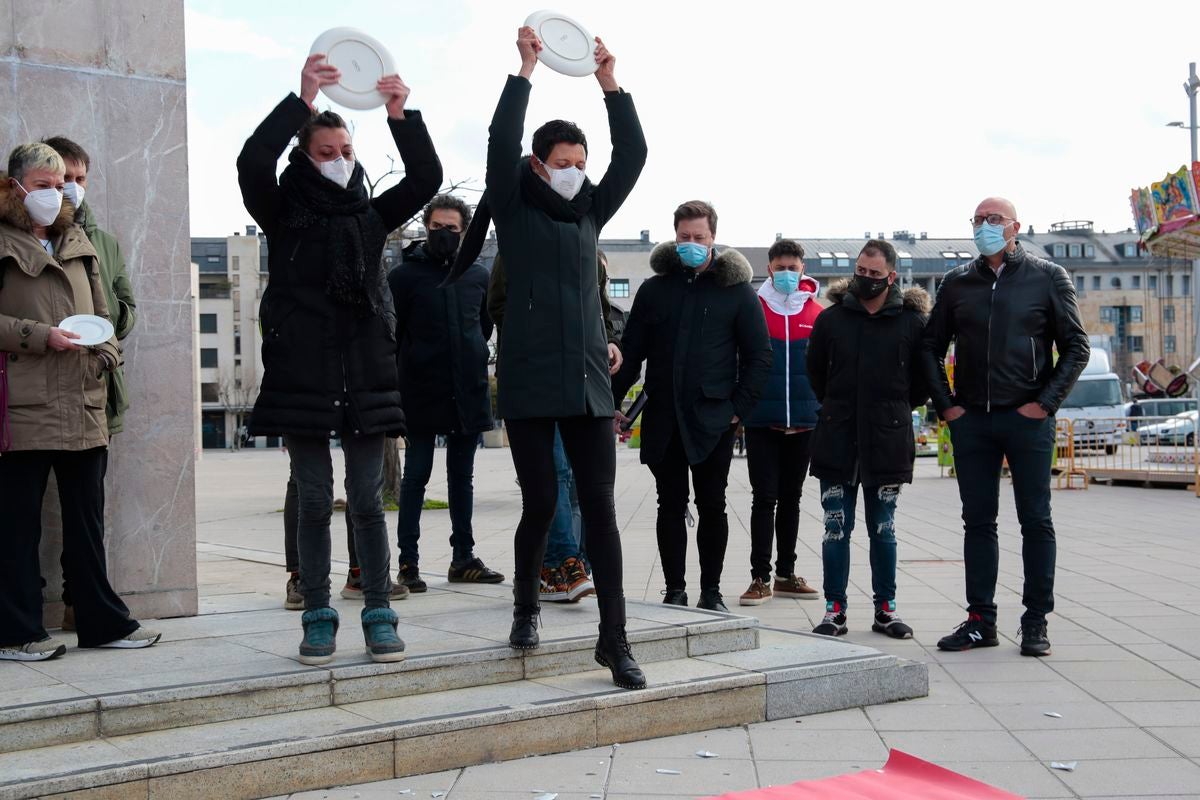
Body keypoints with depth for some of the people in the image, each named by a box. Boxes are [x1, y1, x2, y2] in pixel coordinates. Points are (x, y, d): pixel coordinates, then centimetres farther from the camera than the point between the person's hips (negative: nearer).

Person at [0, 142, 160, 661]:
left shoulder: (78, 243, 18)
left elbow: (102, 312, 19)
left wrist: (106, 355, 2)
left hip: (84, 404, 6)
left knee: (87, 519, 11)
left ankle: (102, 621, 19)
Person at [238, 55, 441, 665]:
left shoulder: (371, 216, 12)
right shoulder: (284, 217, 4)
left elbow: (426, 178, 1)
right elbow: (252, 163, -13)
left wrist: (401, 117, -13)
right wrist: (301, 100, -20)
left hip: (366, 375, 2)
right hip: (302, 376, -2)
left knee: (368, 500, 4)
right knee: (314, 500, 4)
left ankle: (379, 615, 10)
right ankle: (318, 617, 11)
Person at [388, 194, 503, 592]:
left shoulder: (478, 275, 8)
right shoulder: (404, 274, -3)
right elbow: (390, 333, -2)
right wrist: (406, 371, -3)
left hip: (468, 392, 4)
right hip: (421, 394, -4)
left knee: (462, 478, 11)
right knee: (416, 476, 0)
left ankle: (463, 558, 18)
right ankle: (408, 562, 5)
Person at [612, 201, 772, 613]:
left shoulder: (737, 290, 2)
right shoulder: (655, 288, 8)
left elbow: (759, 355, 2)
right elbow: (631, 351, 10)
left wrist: (740, 407, -5)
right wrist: (612, 401, 2)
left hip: (712, 419, -2)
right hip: (663, 418, 2)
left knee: (712, 506, 5)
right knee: (671, 505, 7)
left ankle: (711, 591, 15)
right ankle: (674, 590, 14)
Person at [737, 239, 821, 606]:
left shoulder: (817, 313, 4)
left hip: (803, 421, 2)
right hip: (761, 420, -2)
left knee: (791, 497, 12)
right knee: (764, 497, -2)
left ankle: (786, 573, 20)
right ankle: (760, 577, 3)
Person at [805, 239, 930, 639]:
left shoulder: (912, 321, -1)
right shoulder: (831, 318, 3)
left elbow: (924, 377, 9)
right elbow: (815, 373, 15)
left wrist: (897, 409, 9)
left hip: (887, 442, -1)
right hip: (837, 441, 1)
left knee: (883, 531, 8)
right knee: (836, 528, 2)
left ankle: (885, 608, 16)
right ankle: (835, 608, 9)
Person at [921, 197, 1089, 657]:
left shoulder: (1048, 278, 2)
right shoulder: (956, 283, 10)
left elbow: (1076, 347, 1)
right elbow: (931, 348, 15)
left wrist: (1046, 403, -8)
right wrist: (944, 405, 4)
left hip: (1028, 419, -3)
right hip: (971, 420, 3)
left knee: (1036, 521, 1)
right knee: (978, 521, 7)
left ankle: (1036, 622, 9)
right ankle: (980, 621, 14)